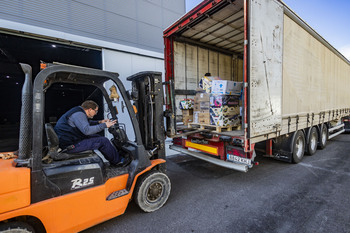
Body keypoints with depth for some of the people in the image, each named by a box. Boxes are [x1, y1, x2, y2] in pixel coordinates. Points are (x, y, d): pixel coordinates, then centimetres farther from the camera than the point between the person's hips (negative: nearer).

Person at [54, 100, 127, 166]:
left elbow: (86, 123, 28)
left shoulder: (79, 112, 12)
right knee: (103, 141, -12)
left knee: (97, 136, 15)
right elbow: (87, 130, -31)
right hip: (70, 145, -11)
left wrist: (99, 122, 13)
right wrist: (104, 125, -23)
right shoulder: (78, 114, -19)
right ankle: (117, 161, 4)